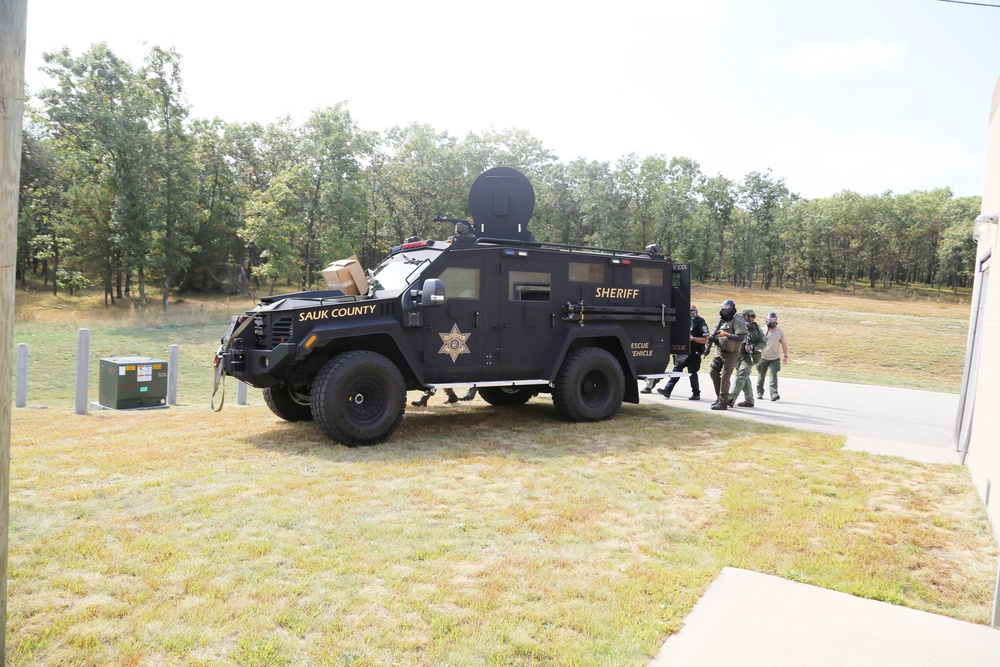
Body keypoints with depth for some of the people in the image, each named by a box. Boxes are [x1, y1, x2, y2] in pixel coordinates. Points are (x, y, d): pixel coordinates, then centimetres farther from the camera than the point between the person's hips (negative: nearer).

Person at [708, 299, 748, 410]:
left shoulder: (737, 322, -13)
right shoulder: (721, 322, 12)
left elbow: (741, 337, -23)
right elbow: (716, 334, 21)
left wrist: (727, 335, -31)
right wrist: (712, 337, -2)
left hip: (731, 353, -8)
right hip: (719, 351, 8)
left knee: (724, 376, -10)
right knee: (713, 372, 10)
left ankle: (723, 402, -5)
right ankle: (719, 396, 24)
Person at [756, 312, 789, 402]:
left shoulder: (780, 331, 0)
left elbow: (784, 343, 7)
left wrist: (785, 356, 5)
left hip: (774, 358, -1)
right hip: (762, 357, 1)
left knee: (773, 375, -12)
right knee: (761, 376, 9)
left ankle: (774, 394, -17)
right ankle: (759, 392, 24)